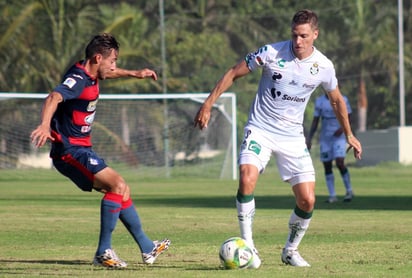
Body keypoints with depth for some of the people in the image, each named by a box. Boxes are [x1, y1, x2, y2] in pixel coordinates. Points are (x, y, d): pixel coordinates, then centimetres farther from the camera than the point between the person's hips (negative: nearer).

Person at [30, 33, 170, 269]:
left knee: (122, 190, 16)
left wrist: (134, 73, 43)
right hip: (70, 151, -11)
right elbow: (54, 98, -41)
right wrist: (45, 125, -58)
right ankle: (104, 253, -19)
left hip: (81, 150, 11)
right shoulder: (78, 80, -21)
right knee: (117, 185, -22)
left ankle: (147, 248, 27)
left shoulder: (90, 75, 9)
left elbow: (108, 73, 36)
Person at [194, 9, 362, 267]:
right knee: (247, 179, -29)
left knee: (307, 201, -5)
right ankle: (247, 245, -15)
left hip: (293, 137, 3)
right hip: (260, 130, -3)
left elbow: (337, 100, 16)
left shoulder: (324, 66, -3)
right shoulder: (271, 53, -12)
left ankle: (290, 251, 20)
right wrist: (208, 105, -7)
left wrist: (349, 135, 23)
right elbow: (234, 73, -2)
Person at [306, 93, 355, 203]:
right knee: (327, 165, 0)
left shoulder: (342, 100, -2)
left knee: (340, 163, -17)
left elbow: (348, 118, 2)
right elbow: (315, 122, 11)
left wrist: (342, 128, -18)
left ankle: (349, 191, 1)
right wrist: (309, 138, 4)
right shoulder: (319, 101, 7)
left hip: (339, 137, -4)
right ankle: (332, 195, 7)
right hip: (325, 138, 4)